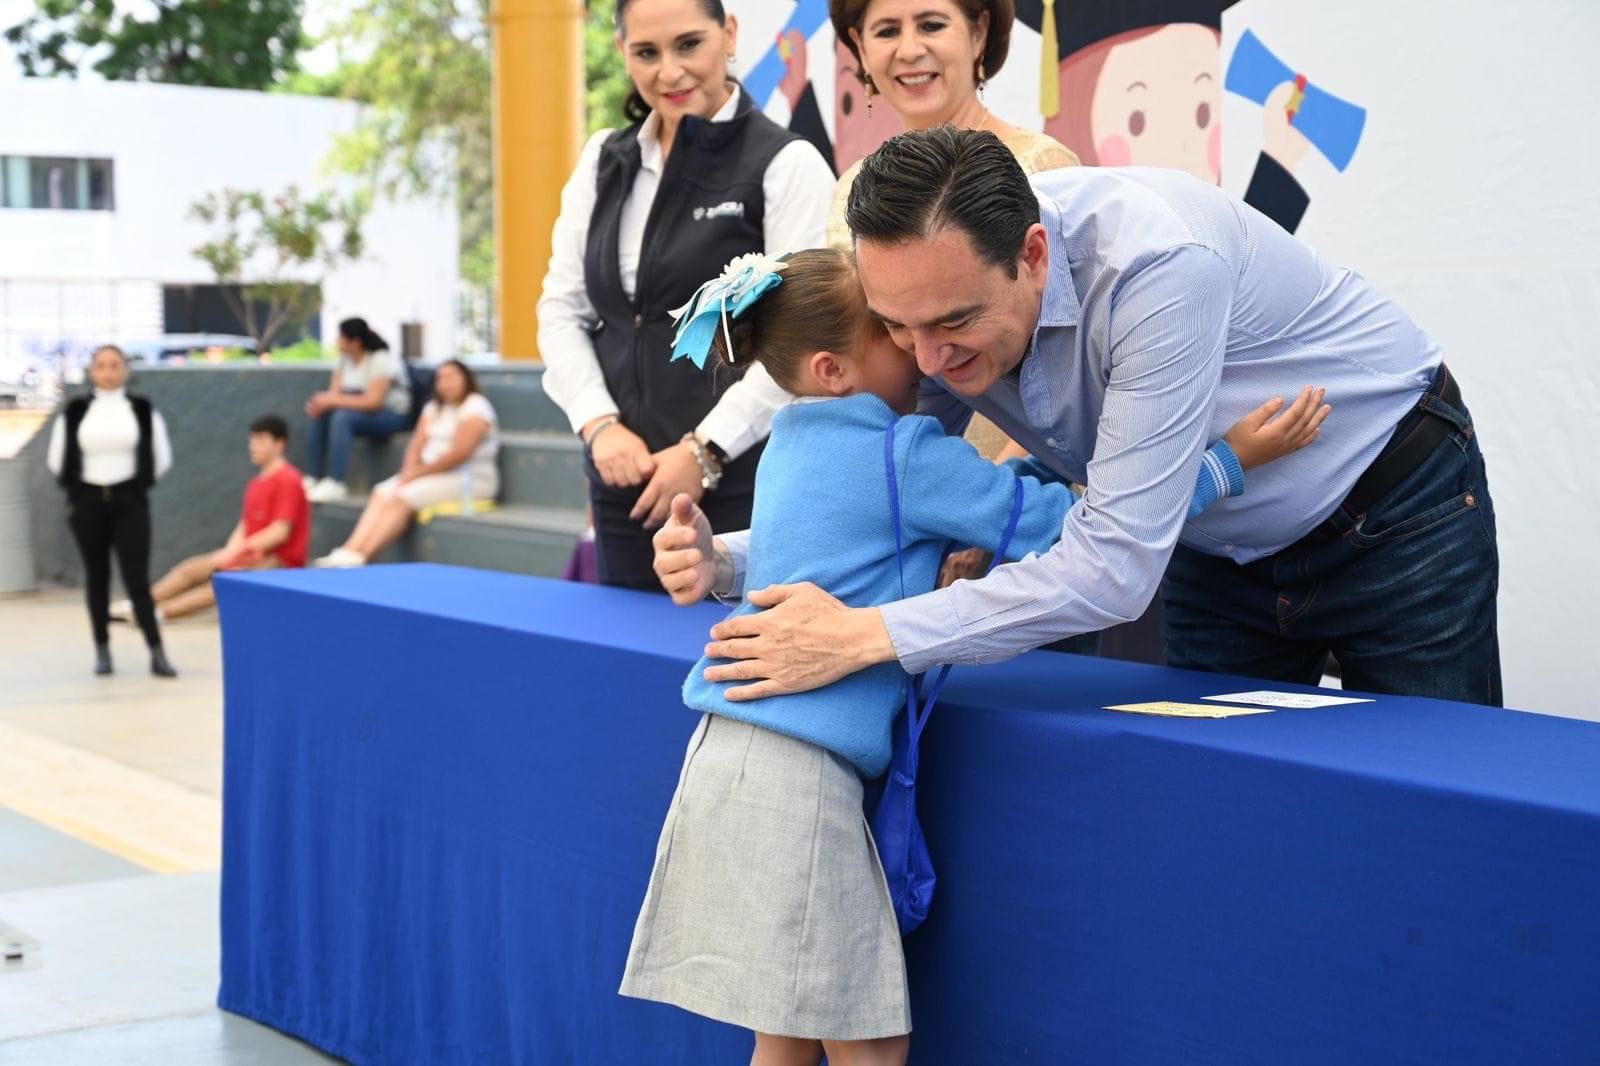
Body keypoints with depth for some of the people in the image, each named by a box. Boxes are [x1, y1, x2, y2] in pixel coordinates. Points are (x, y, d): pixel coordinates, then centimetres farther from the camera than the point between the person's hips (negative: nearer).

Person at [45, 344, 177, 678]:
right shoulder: (75, 412, 1)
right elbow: (57, 458, 8)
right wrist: (76, 487, 8)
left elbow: (161, 457, 6)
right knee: (97, 576, 8)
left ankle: (157, 653, -9)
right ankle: (102, 650, 17)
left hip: (129, 501, -1)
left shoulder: (143, 410, 0)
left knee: (137, 577, -8)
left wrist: (140, 484, 7)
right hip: (88, 502, 1)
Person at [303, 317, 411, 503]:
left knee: (342, 417, -31)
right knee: (320, 416, -13)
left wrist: (334, 400, -27)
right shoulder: (345, 358, 6)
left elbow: (373, 401, -25)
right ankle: (312, 479, -11)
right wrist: (322, 402, -23)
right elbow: (334, 392, 1)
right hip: (363, 411, 8)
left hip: (393, 416, -8)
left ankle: (335, 484, -36)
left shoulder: (382, 359, -17)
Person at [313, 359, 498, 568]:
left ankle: (358, 556, -30)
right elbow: (417, 446, 10)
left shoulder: (475, 408, -10)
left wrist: (417, 473, -15)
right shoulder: (434, 408, 16)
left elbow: (459, 454, -19)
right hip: (433, 473, 8)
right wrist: (409, 472, -11)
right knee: (383, 492, -13)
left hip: (469, 479, -8)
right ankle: (350, 550, -27)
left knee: (403, 497, -25)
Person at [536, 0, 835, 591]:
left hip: (743, 480, -5)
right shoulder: (603, 162, 13)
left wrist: (704, 450, -15)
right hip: (626, 479, 5)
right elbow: (561, 309, 11)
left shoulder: (786, 164, -5)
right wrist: (600, 425, -4)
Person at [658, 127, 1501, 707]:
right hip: (1223, 547, 6)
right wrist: (732, 560, -22)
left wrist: (867, 635, -43)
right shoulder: (938, 294, -18)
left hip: (1392, 515, -5)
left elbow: (1116, 565, -41)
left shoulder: (1156, 262, -40)